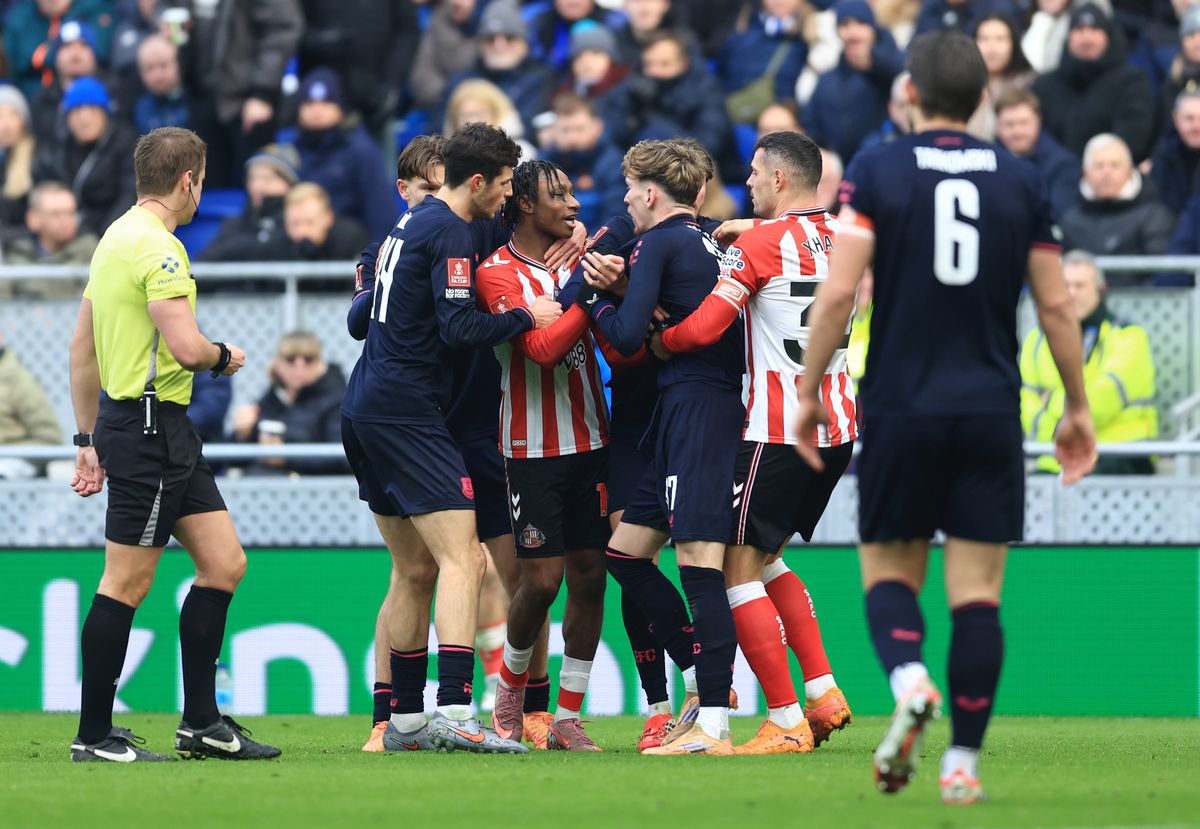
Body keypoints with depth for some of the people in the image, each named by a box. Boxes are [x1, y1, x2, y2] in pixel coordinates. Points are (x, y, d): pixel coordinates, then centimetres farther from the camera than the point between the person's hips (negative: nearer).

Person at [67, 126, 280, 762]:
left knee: (224, 564, 10)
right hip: (149, 426, -10)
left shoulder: (117, 238, 15)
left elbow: (82, 346, 20)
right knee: (127, 584, -4)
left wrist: (88, 438, 22)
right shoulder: (155, 246, -16)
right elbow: (186, 346, -25)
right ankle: (94, 735, 2)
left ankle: (201, 722, 13)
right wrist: (224, 356, -2)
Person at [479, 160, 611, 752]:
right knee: (542, 579, -7)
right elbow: (544, 348, -21)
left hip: (590, 444, 5)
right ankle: (510, 689, 19)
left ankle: (568, 719, 9)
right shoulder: (498, 274, -9)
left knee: (589, 576, 1)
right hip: (532, 451, -5)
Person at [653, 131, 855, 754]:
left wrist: (656, 342, 4)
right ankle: (823, 693, 12)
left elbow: (702, 329, -17)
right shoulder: (840, 240, 9)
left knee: (738, 571, -1)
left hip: (778, 433, -8)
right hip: (838, 428, 8)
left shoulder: (760, 243, -12)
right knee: (766, 560, 22)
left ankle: (786, 722, -5)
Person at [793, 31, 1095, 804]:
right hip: (991, 413, 1)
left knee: (889, 572, 11)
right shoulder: (1021, 181, 4)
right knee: (977, 590, 3)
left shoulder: (876, 173, -3)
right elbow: (1057, 306, 5)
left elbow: (839, 291, -10)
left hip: (900, 411, -1)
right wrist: (1078, 407, 15)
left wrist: (809, 391, 0)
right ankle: (963, 762, 1)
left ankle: (910, 682, -18)